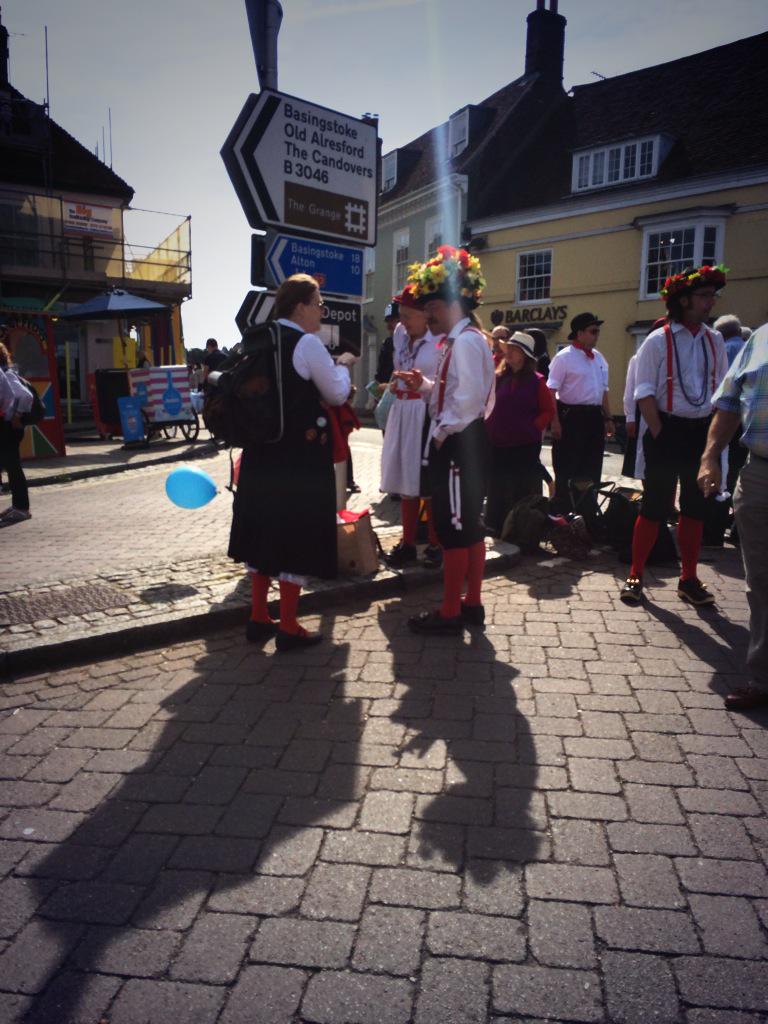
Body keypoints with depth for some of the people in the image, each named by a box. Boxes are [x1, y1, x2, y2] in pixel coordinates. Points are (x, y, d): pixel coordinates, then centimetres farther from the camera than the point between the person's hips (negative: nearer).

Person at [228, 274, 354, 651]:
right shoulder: (307, 343, -12)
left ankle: (259, 618, 24)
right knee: (297, 534, 1)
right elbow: (338, 394, -5)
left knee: (265, 528, 15)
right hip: (301, 456, -7)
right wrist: (342, 365, 13)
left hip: (261, 453, 8)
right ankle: (288, 627, 8)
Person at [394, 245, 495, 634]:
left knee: (453, 527, -4)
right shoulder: (463, 339, 17)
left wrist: (442, 432, -16)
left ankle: (450, 612, 5)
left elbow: (468, 398, -25)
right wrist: (425, 384, 7)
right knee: (469, 524, 13)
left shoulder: (465, 341, -16)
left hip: (458, 443, -11)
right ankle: (472, 604, 23)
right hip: (462, 441, 11)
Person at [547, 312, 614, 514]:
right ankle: (562, 511, 10)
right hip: (571, 416, -7)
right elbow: (551, 391, -14)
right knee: (567, 470, -1)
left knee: (592, 469, 13)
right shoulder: (564, 357, -9)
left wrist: (607, 418, 16)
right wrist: (555, 421, -21)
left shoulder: (599, 358, 13)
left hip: (594, 417, 7)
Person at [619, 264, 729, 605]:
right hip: (666, 431, -5)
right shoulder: (658, 341, -8)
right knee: (655, 506, -1)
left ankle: (689, 579, 21)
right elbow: (644, 393, -9)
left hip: (702, 432, 5)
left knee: (695, 507, 10)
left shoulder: (715, 341, 8)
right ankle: (635, 576, 11)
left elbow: (722, 391, 12)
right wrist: (659, 434, -14)